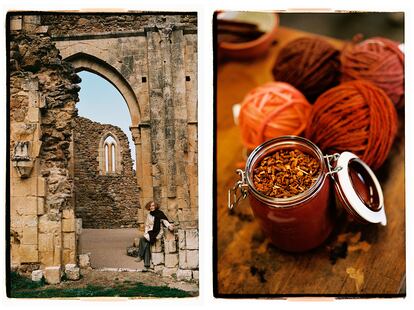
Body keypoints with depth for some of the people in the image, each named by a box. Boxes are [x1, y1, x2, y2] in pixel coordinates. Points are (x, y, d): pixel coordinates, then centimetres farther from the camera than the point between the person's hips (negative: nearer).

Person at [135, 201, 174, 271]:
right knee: (147, 244, -18)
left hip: (157, 233, -5)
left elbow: (165, 220, -8)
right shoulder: (149, 215, 15)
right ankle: (146, 265, -17)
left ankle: (140, 256, -9)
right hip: (150, 232, 5)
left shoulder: (159, 213, -2)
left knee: (142, 239, -25)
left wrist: (169, 226, -27)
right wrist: (146, 232, 5)